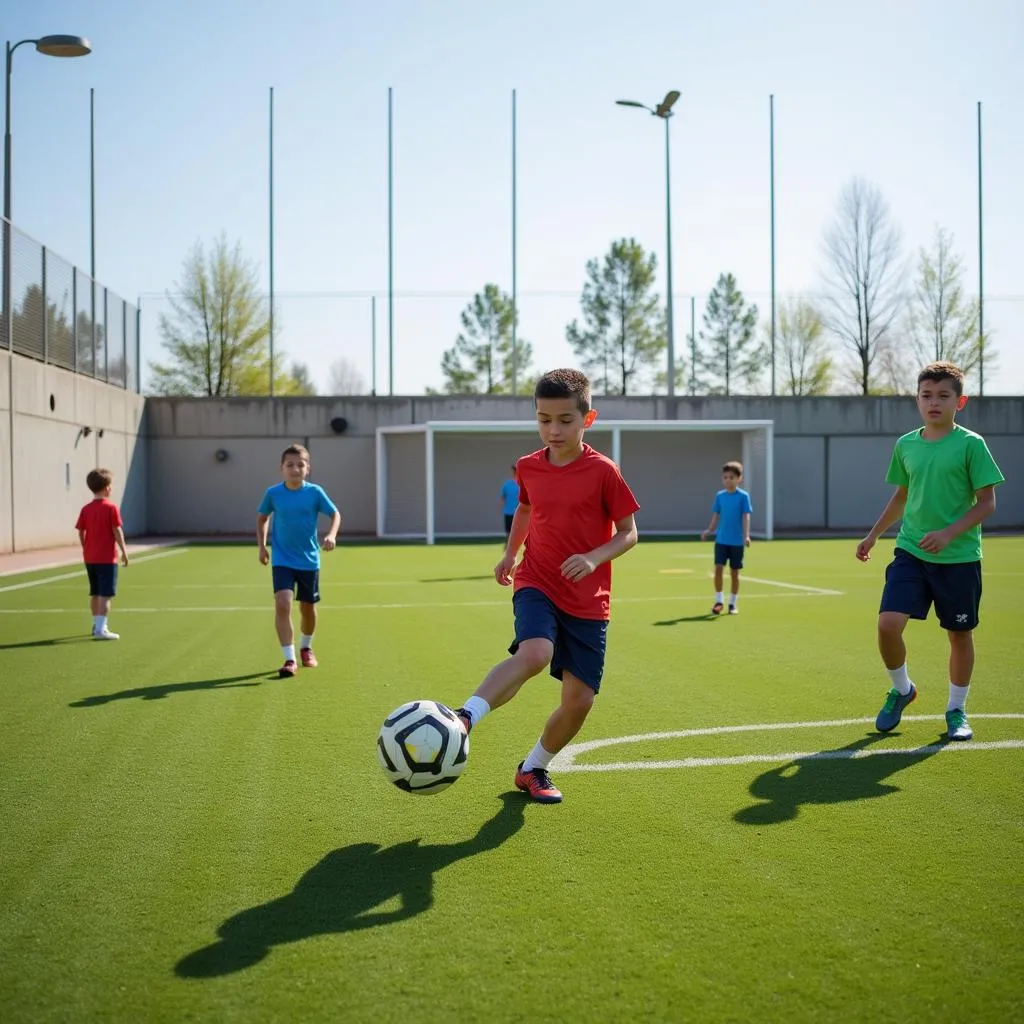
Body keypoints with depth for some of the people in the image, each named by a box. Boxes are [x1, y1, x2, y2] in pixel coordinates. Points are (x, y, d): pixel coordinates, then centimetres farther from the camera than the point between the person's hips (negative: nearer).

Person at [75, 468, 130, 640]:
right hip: (107, 558, -6)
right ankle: (100, 629, -12)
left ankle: (97, 625, 30)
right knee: (105, 595, -6)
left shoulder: (86, 509, 5)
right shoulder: (111, 508, -11)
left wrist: (86, 549, 18)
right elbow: (117, 531, -13)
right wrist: (124, 551, -6)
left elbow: (81, 532, 6)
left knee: (95, 593, 17)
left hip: (89, 558, 6)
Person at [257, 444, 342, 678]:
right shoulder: (273, 493, -6)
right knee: (282, 604, -19)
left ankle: (306, 647, 41)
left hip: (309, 560, 1)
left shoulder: (315, 492, -8)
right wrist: (261, 546, 6)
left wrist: (331, 535, -16)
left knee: (308, 607, 13)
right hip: (282, 560, -1)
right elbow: (262, 517, 12)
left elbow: (335, 514, 2)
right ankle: (289, 659, -14)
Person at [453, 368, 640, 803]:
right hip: (537, 584, 0)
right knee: (534, 654, -32)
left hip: (588, 601, 0)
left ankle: (533, 769, 22)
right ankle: (464, 719, -36)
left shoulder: (603, 471, -8)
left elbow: (628, 532, -3)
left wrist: (595, 557, -20)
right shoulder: (528, 468, 2)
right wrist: (510, 552, 15)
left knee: (580, 699, 0)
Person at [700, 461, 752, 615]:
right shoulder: (719, 496, 4)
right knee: (718, 569, -8)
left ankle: (733, 604, 18)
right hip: (721, 540, 2)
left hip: (737, 541, -2)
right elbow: (716, 516, 8)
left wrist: (746, 535, -22)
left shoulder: (743, 496, -6)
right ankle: (718, 601, 3)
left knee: (734, 572, 6)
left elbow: (746, 517, -11)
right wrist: (709, 531, -5)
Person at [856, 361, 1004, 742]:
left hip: (959, 557, -3)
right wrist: (873, 535, 22)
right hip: (910, 552, 3)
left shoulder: (971, 444, -7)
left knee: (959, 634, 8)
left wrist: (949, 533, -20)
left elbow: (987, 502, -8)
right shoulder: (905, 445, 6)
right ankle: (900, 689, 15)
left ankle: (956, 710, 28)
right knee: (888, 623, -12)